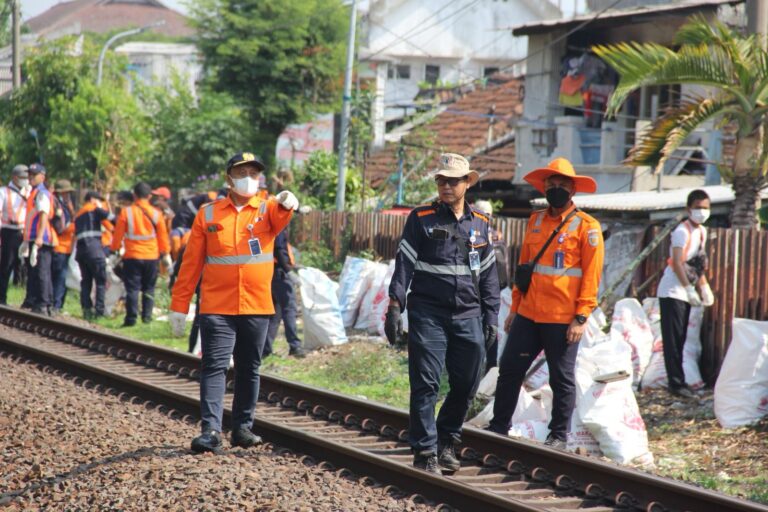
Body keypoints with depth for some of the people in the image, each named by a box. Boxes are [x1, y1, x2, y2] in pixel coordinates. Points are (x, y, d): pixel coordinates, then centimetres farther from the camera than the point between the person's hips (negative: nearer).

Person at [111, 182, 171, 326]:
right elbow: (163, 236, 8)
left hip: (132, 256, -2)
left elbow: (118, 234, 0)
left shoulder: (126, 212, -5)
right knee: (149, 288, 12)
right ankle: (147, 316, 9)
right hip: (152, 257, 2)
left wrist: (115, 250, 13)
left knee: (132, 288, 0)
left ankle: (131, 318, -5)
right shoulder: (156, 213, 1)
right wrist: (166, 254, 17)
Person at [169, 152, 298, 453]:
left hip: (257, 307, 1)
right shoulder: (208, 214, 5)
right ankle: (211, 430, -10)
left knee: (249, 369, 9)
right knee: (215, 366, -7)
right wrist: (179, 305, 2)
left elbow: (279, 217, -22)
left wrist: (287, 203, -46)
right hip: (216, 307, -1)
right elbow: (191, 262, 5)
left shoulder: (268, 209, 4)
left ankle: (243, 428, 18)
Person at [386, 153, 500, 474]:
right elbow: (404, 264, -4)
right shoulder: (421, 219, 0)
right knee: (426, 384, -6)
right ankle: (425, 451, -2)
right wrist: (394, 306, -12)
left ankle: (447, 442, 25)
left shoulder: (480, 224, 11)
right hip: (428, 314, -4)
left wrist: (490, 317, 11)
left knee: (466, 384, 7)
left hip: (468, 317, 4)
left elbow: (488, 275, 16)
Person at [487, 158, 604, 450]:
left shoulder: (586, 227, -5)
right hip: (528, 315, 6)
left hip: (562, 319, -5)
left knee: (562, 379, 4)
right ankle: (499, 427, 18)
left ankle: (559, 437, 14)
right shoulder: (536, 221, 12)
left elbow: (591, 275, -9)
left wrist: (581, 317, -15)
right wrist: (514, 308, 16)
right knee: (509, 370, 7)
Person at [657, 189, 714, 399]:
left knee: (679, 340, 11)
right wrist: (689, 289, -30)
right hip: (672, 292, -8)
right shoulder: (682, 231, -16)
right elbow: (677, 263, -25)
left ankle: (677, 382, 15)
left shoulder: (702, 231, 11)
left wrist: (704, 287, 14)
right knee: (673, 340, -6)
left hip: (685, 293, 8)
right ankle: (677, 384, -6)